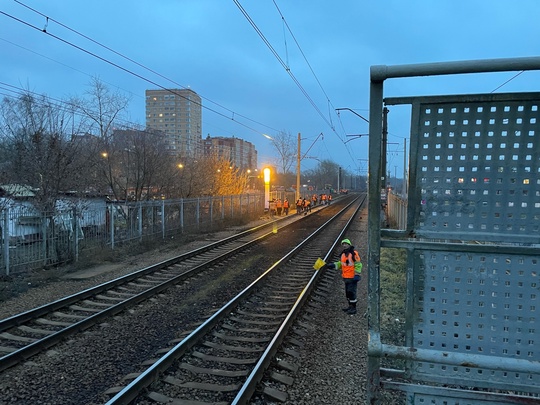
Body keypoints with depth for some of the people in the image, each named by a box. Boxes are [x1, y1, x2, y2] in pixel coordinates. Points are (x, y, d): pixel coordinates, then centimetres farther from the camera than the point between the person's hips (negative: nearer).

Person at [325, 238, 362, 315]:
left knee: (351, 292, -7)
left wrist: (357, 274, -16)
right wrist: (332, 265, 9)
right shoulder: (343, 254, 13)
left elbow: (358, 264, -12)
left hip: (352, 277, -8)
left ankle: (353, 309, 1)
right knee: (347, 293, 16)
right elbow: (340, 264, 22)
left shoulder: (354, 253, -11)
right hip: (346, 277, 8)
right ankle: (350, 306, 28)